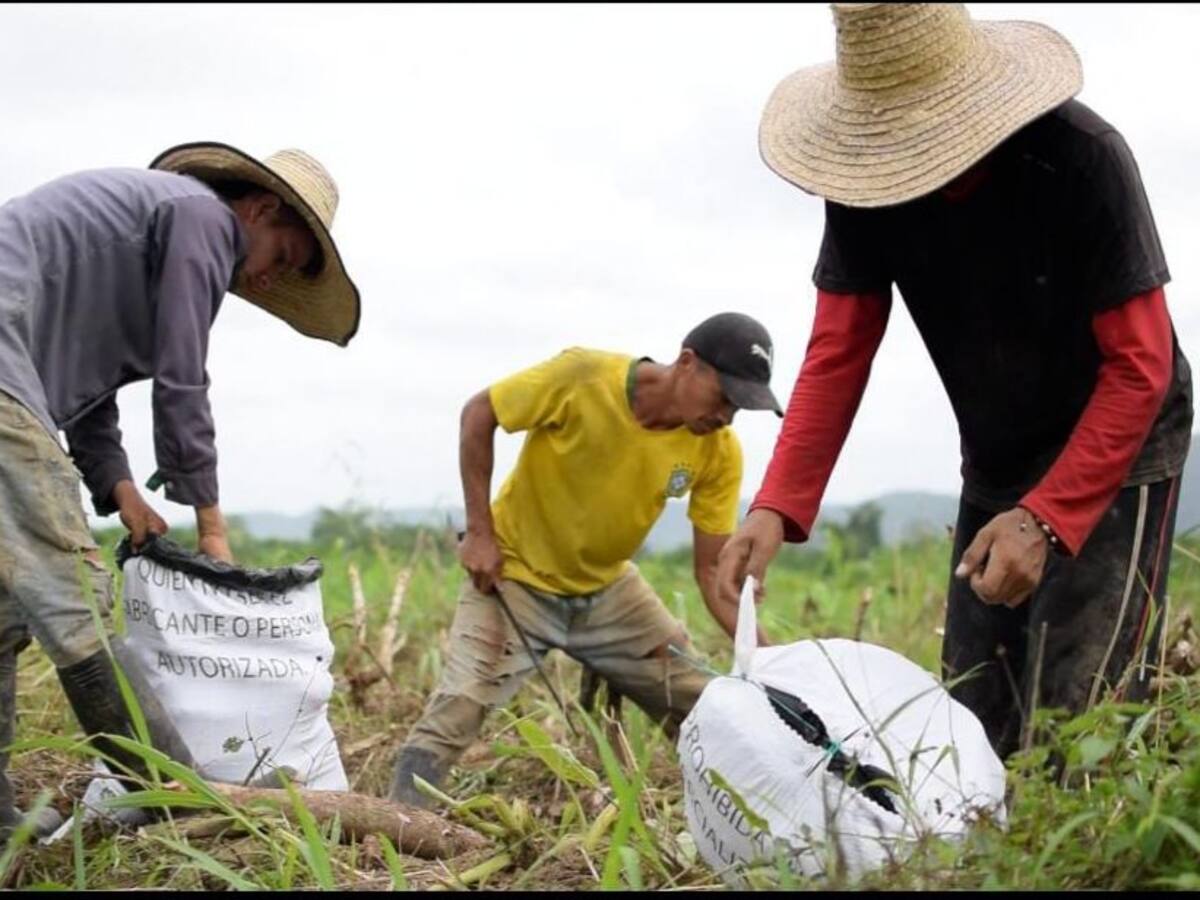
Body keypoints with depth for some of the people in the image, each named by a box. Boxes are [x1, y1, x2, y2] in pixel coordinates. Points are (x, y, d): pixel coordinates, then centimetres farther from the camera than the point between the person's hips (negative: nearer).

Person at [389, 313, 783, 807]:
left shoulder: (719, 451, -15)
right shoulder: (582, 376, -26)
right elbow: (478, 414, -14)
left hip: (608, 587, 4)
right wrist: (480, 533, -17)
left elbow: (713, 569, -10)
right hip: (516, 573, -4)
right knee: (454, 711, -19)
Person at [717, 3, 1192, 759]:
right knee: (972, 716, 8)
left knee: (1079, 710, -14)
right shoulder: (868, 186, -13)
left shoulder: (1081, 158, -27)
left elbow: (1139, 368, -26)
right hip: (996, 465, 6)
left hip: (1118, 449, -5)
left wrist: (1044, 519, -35)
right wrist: (777, 508, -27)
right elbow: (837, 355, -14)